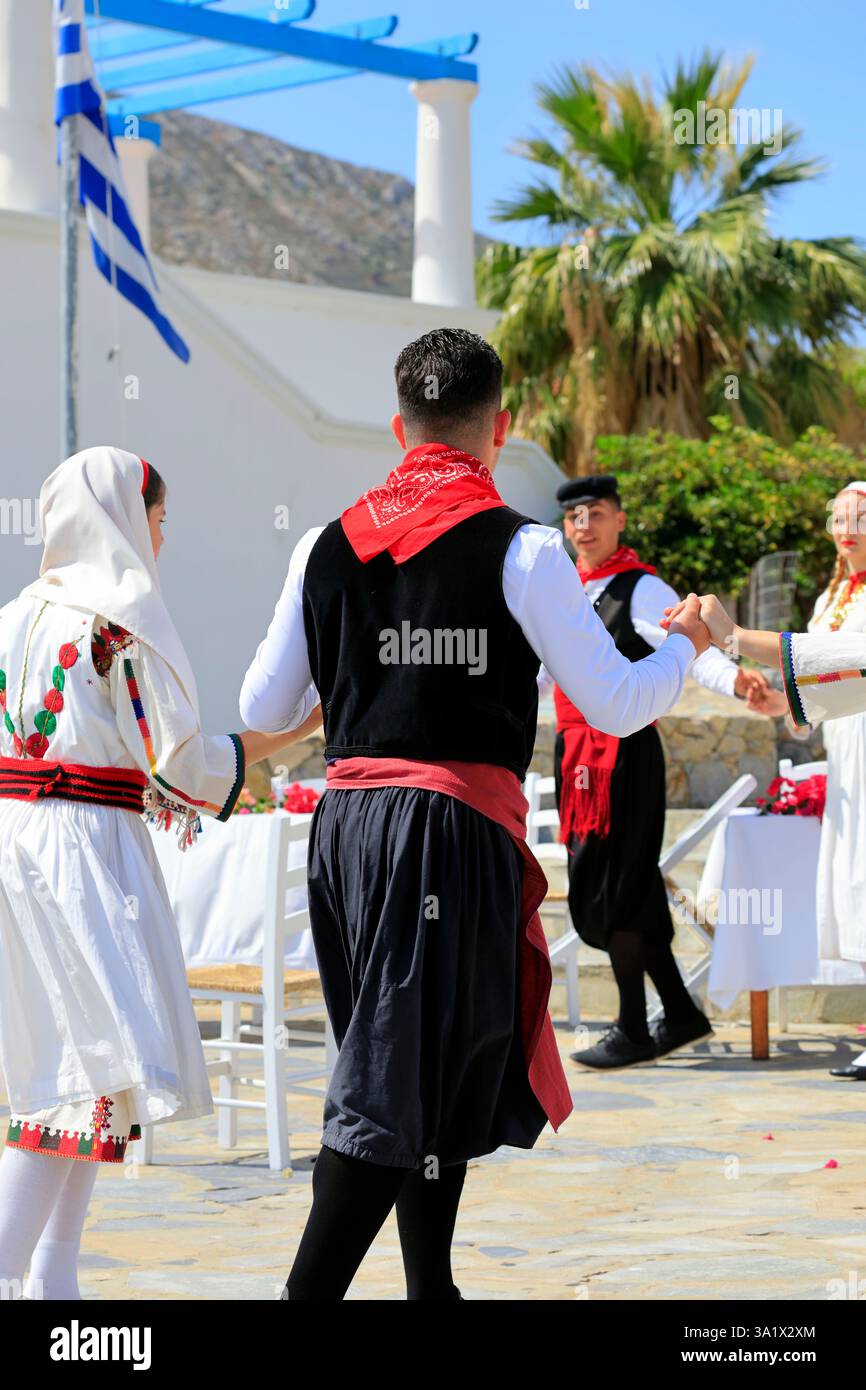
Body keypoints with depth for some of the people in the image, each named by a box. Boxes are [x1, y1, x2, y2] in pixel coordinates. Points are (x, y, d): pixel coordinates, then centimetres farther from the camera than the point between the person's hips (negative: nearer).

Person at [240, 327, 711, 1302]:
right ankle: (308, 1293, -13)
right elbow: (614, 705, -4)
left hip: (345, 821, 6)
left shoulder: (327, 547, 7)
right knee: (397, 1089, -6)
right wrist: (686, 645, 15)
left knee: (437, 1073, 19)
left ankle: (432, 1293, 26)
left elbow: (262, 709, 13)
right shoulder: (521, 551, -7)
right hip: (456, 827, -6)